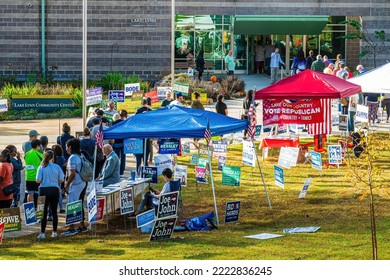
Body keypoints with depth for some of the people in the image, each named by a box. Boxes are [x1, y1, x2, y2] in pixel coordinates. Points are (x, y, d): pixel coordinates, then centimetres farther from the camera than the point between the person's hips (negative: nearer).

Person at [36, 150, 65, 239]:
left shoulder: (41, 168, -7)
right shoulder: (57, 167, -2)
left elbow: (38, 181, -10)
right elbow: (61, 180, 0)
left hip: (44, 190, -2)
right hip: (54, 190, 2)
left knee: (44, 212, 1)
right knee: (54, 211, 11)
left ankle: (42, 233, -2)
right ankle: (54, 232, 15)